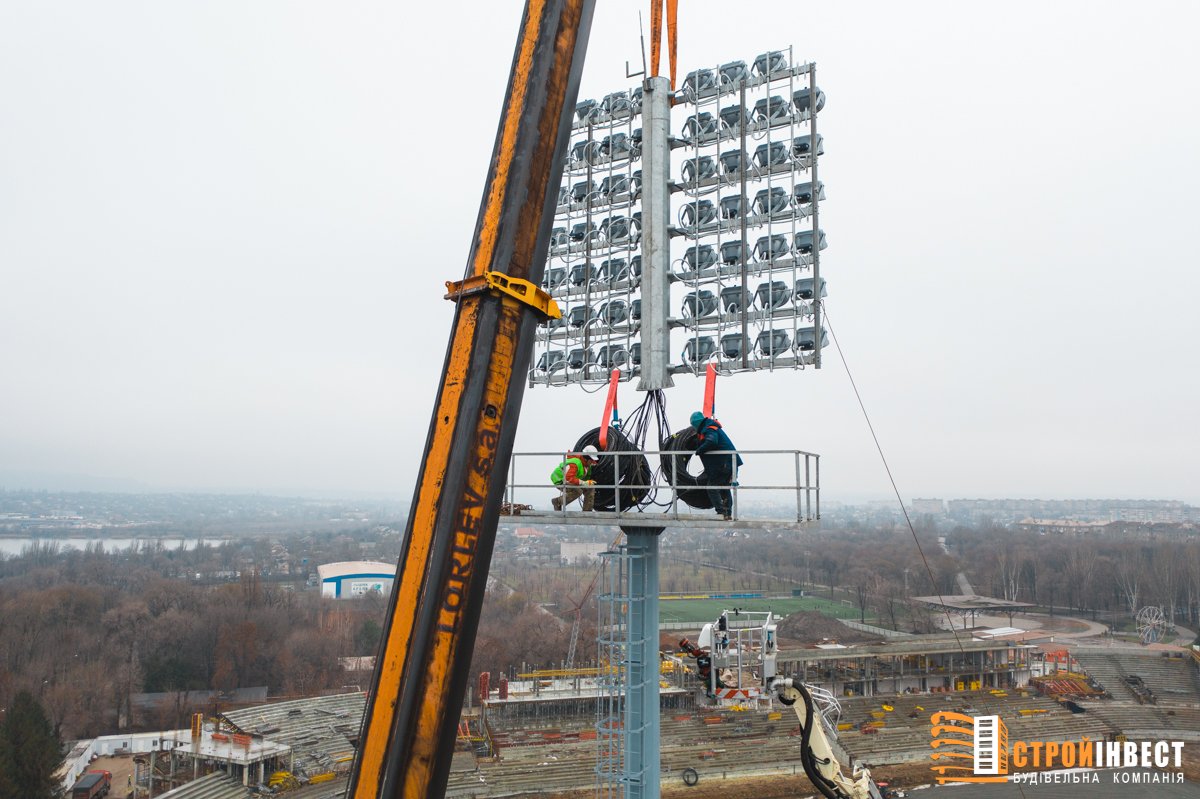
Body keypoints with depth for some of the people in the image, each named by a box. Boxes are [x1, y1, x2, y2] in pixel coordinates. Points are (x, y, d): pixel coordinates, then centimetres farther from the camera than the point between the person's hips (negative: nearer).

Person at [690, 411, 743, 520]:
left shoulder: (709, 430, -14)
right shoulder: (713, 428, 18)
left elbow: (711, 442, -31)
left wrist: (699, 450, -19)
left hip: (724, 464, -10)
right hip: (731, 463, 10)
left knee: (712, 487, -5)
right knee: (725, 488, 18)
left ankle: (721, 512, -12)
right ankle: (728, 513, 21)